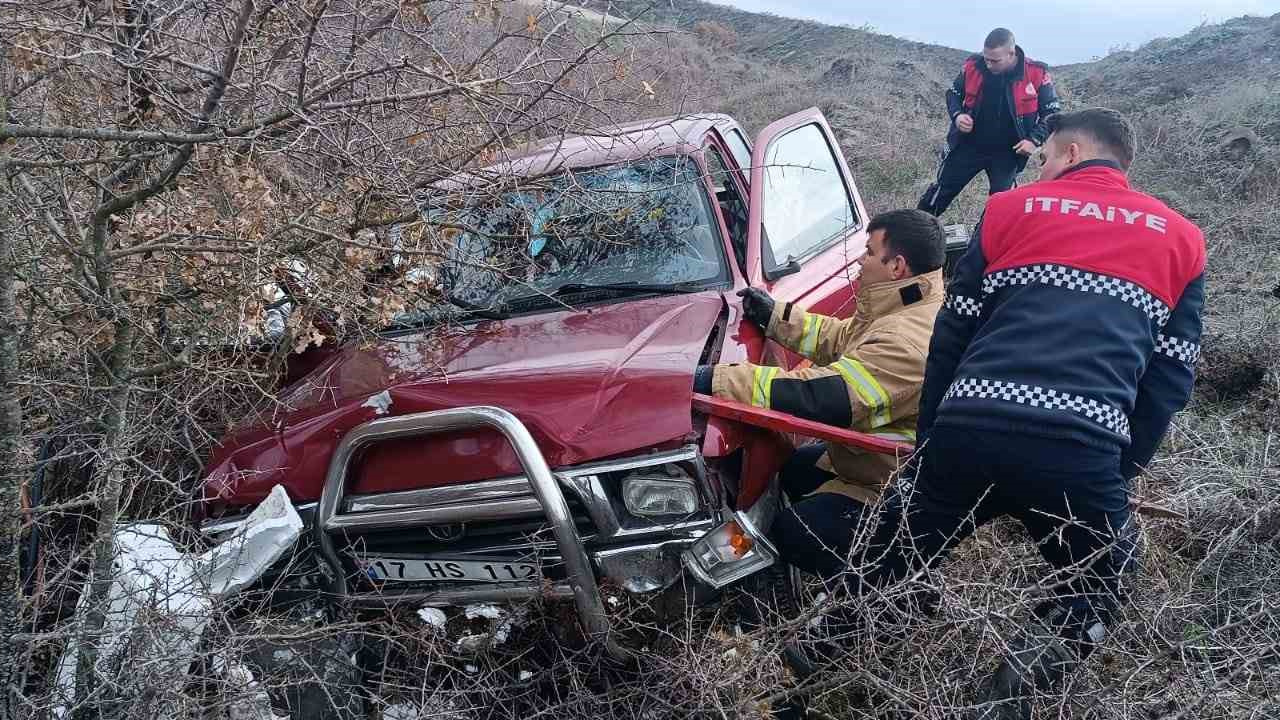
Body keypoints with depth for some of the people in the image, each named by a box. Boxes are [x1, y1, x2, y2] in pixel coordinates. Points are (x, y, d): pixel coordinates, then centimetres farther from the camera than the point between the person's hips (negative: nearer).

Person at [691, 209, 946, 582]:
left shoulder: (907, 341, -34)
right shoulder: (908, 309, 1)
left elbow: (822, 396, -39)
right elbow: (842, 339, 15)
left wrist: (717, 380, -36)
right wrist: (774, 316, 8)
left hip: (889, 487, -11)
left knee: (791, 534, -14)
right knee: (795, 468, 23)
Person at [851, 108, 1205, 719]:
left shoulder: (1010, 209, 17)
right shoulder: (1180, 239, 19)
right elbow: (1171, 379, 15)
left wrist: (927, 441, 23)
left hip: (969, 431, 1)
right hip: (1082, 451, 0)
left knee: (879, 572, 21)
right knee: (1095, 595, 24)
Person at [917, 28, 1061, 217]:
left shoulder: (1036, 74, -16)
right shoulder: (973, 65, -12)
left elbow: (1053, 112, -5)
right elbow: (953, 93, 7)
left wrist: (1035, 140, -19)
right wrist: (957, 115, -14)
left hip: (1007, 153, -1)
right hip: (969, 145, 1)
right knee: (942, 190, 9)